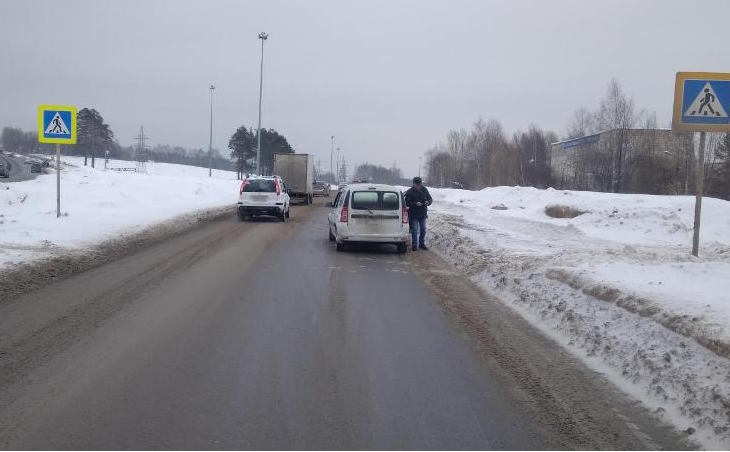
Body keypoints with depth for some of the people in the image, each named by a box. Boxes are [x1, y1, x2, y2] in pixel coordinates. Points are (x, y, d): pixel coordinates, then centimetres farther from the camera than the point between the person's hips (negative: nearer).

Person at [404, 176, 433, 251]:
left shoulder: (424, 190, 3)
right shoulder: (410, 192, -9)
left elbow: (430, 199, 9)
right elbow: (407, 203, -13)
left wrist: (428, 202, -14)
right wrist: (415, 204, -28)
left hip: (423, 214, 4)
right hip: (413, 215, -4)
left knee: (423, 230, 11)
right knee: (414, 230, -4)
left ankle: (422, 244, 24)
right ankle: (414, 245, 3)